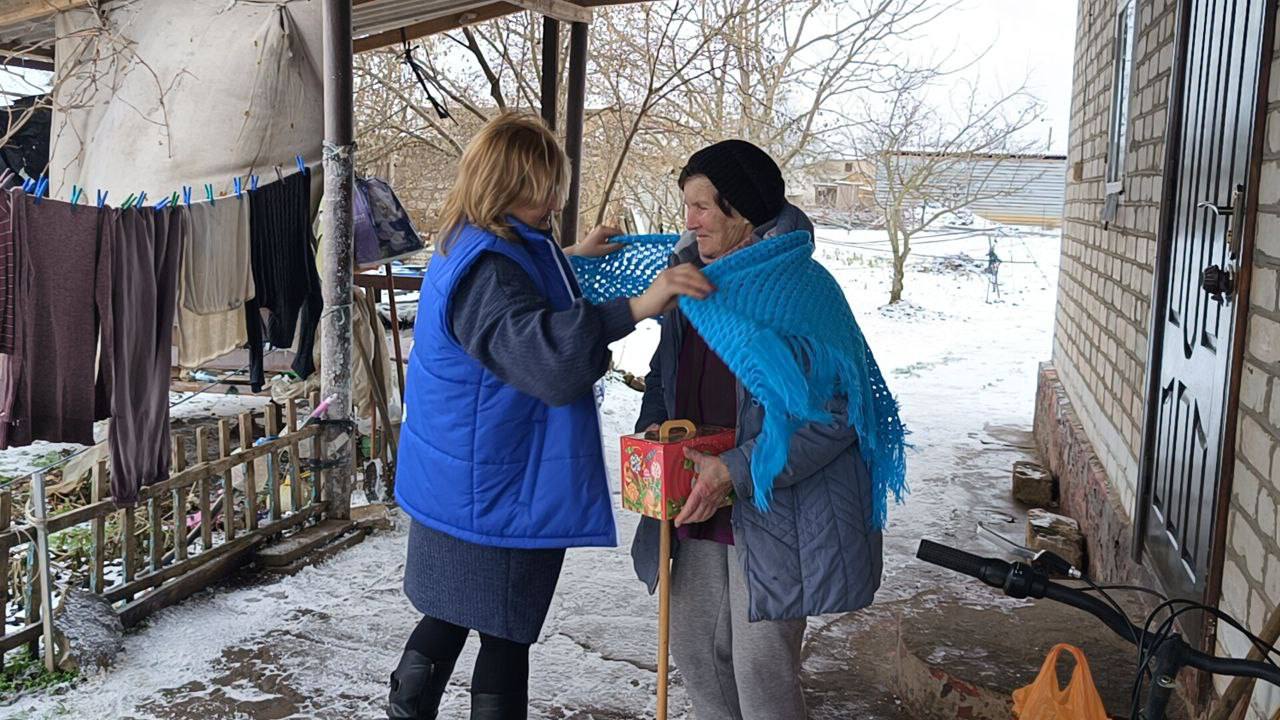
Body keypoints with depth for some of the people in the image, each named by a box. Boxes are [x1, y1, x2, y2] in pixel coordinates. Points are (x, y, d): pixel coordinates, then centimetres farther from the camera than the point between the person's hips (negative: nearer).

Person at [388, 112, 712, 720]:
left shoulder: (468, 251, 9)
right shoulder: (486, 269, -25)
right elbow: (541, 350, -41)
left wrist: (571, 262, 31)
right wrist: (636, 307, -47)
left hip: (458, 483, 10)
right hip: (500, 493, -10)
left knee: (451, 614, 23)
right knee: (506, 635, 6)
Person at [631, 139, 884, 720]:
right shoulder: (691, 276, 6)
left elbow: (835, 414, -20)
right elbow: (667, 373, 19)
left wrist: (737, 471, -24)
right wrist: (654, 430, -2)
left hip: (774, 513, -7)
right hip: (700, 507, 8)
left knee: (762, 668, 1)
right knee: (692, 643, 17)